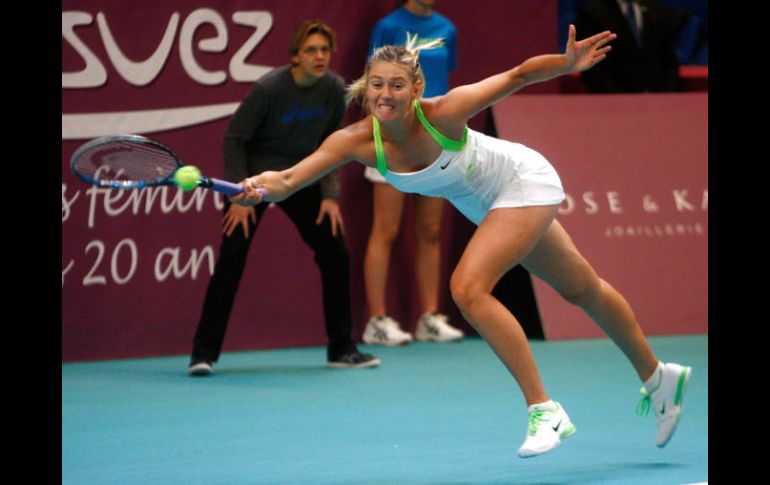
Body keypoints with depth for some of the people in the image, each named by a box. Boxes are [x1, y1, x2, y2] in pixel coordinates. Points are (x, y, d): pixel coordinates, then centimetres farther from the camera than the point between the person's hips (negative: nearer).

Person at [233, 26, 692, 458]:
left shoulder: (441, 113, -34)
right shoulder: (358, 140, -24)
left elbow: (516, 76, -26)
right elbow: (290, 179, -35)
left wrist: (569, 62, -40)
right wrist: (262, 186, -56)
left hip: (525, 181, -6)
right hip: (489, 205, 6)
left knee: (468, 289, -24)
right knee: (582, 290, 23)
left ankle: (545, 410, -15)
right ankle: (657, 377, 44)